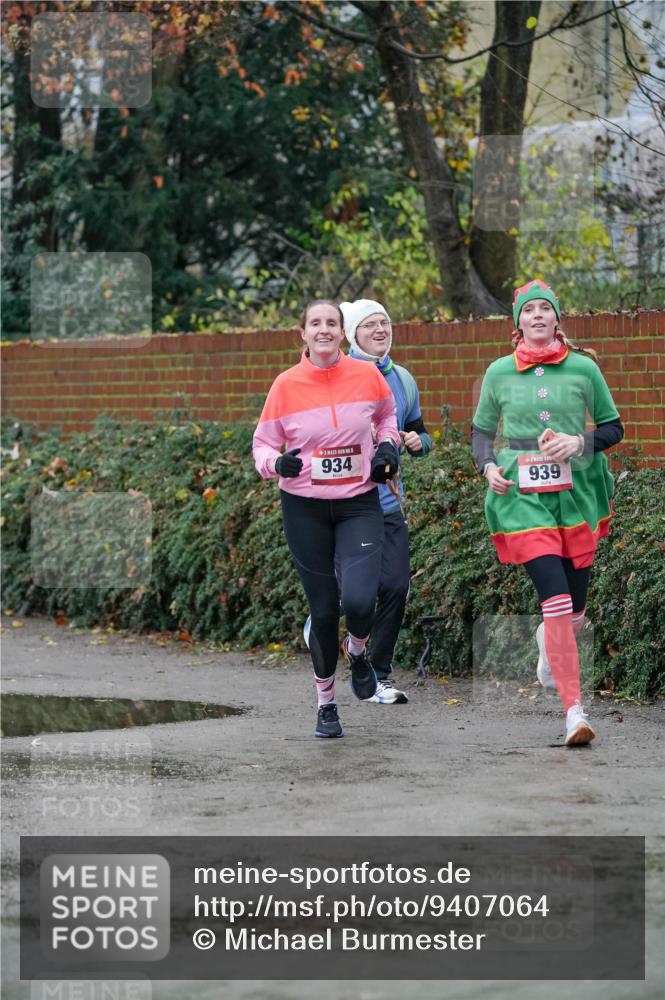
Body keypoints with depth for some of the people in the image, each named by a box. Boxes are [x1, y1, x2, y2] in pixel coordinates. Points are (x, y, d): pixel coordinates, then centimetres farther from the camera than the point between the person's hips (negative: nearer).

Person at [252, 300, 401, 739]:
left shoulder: (367, 375, -2)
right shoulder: (286, 385, -6)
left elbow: (387, 414, 20)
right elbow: (263, 443, 2)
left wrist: (388, 446, 3)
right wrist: (277, 463, -19)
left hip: (360, 504, 0)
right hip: (304, 507, 0)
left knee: (358, 599, -20)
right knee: (323, 608, 4)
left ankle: (358, 653, 17)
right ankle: (326, 703, 24)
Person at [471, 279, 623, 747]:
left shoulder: (583, 368, 2)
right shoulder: (500, 372, 3)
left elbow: (613, 427, 9)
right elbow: (482, 430, 16)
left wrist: (579, 442, -10)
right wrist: (489, 465, -3)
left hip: (577, 493, 2)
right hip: (524, 496, -1)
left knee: (574, 609, 7)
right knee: (556, 598, -16)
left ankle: (550, 641, 46)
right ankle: (575, 710, -16)